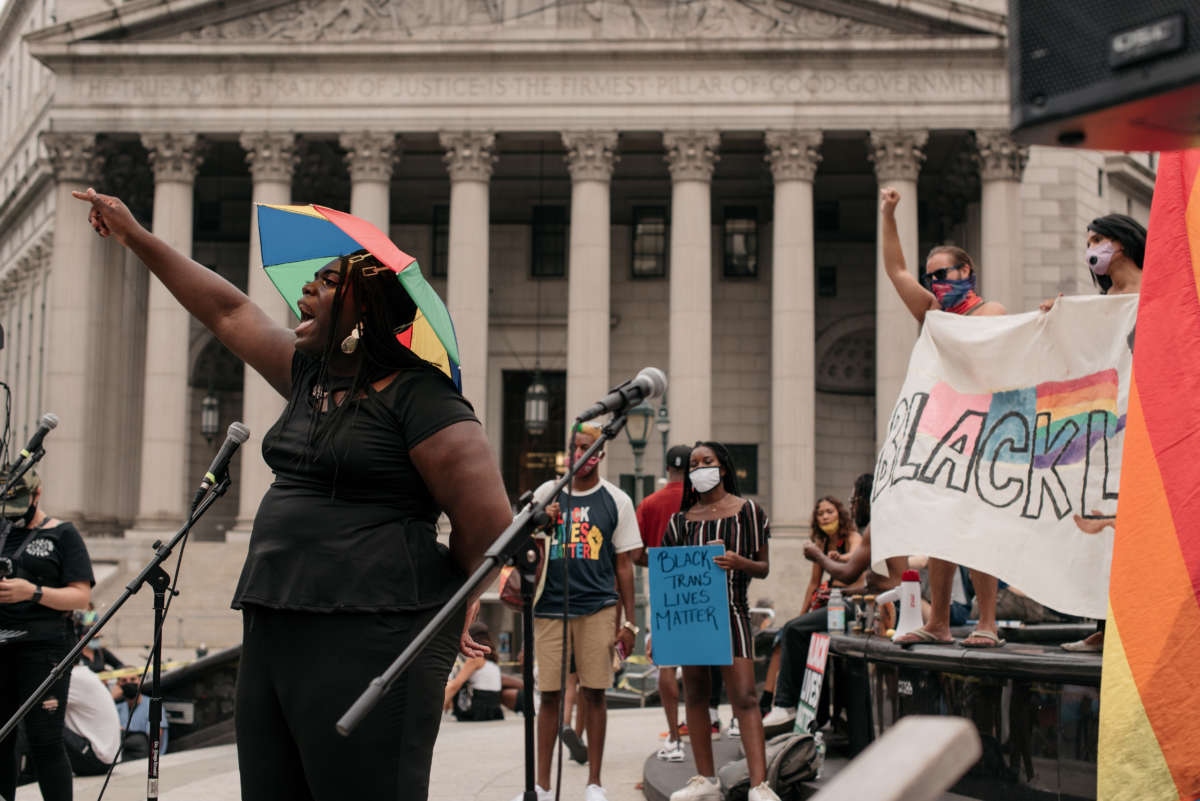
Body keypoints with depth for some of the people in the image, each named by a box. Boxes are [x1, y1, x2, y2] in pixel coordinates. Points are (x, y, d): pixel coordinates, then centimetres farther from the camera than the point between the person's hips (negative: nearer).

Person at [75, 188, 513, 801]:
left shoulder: (420, 395, -9)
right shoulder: (310, 375, 17)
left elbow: (487, 524, -14)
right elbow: (228, 312, 27)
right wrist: (135, 237, 32)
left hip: (368, 635, -8)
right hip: (274, 629, 9)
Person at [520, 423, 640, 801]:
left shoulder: (615, 500, 5)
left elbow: (624, 564, 7)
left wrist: (629, 621, 3)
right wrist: (540, 526, -9)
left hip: (597, 609, -1)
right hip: (550, 608, 1)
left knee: (594, 694, 1)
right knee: (549, 694, 3)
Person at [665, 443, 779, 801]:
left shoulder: (748, 511, 3)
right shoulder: (682, 519, 12)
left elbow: (763, 567, 4)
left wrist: (739, 562, -18)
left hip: (731, 610, -4)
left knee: (744, 697, -12)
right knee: (695, 695, 7)